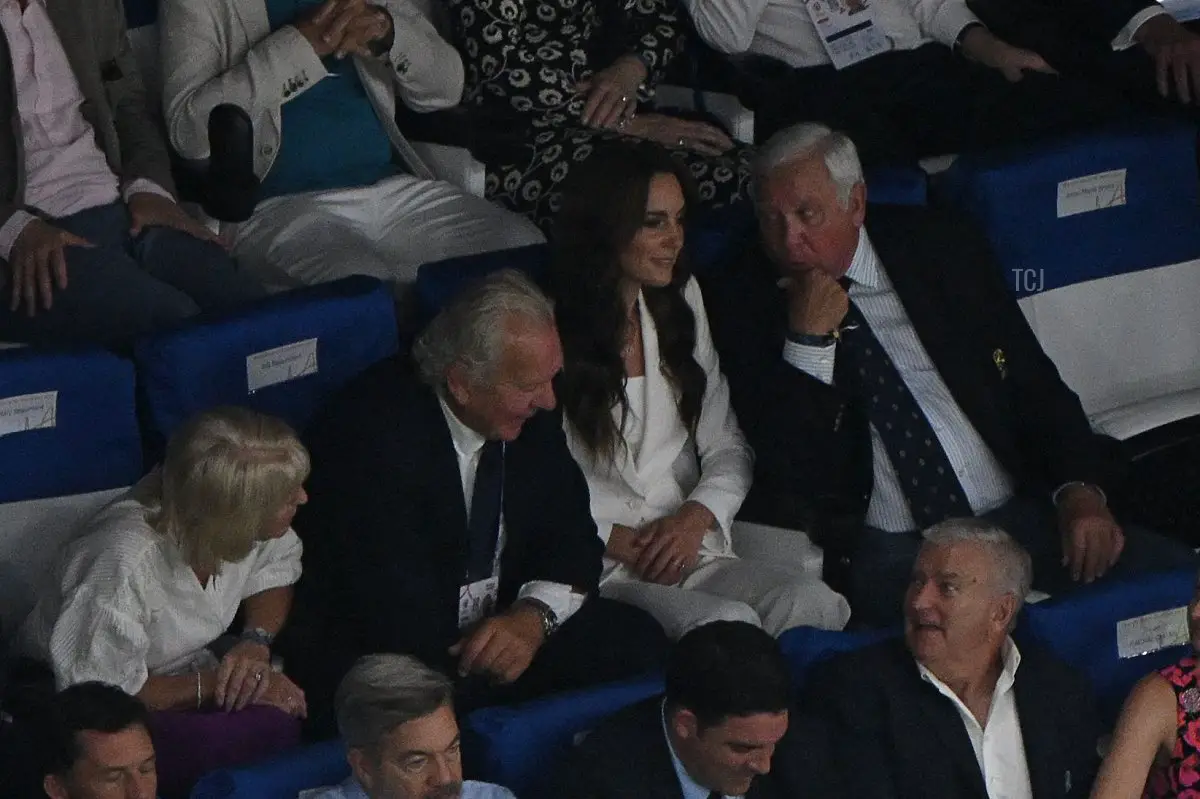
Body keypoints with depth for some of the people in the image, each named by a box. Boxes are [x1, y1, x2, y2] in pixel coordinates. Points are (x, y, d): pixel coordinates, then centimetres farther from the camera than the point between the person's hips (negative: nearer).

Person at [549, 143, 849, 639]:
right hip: (595, 571, -5)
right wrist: (614, 540, -12)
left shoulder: (680, 303, 17)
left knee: (813, 605, -24)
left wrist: (697, 516, -4)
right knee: (729, 622, -33)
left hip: (694, 554, 5)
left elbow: (727, 447, 15)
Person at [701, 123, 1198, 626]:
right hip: (883, 550, -3)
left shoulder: (941, 249, 10)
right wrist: (808, 340, -14)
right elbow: (787, 470, -5)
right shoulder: (742, 303, 3)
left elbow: (1035, 382, 13)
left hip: (1018, 514, 3)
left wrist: (1079, 487, -4)